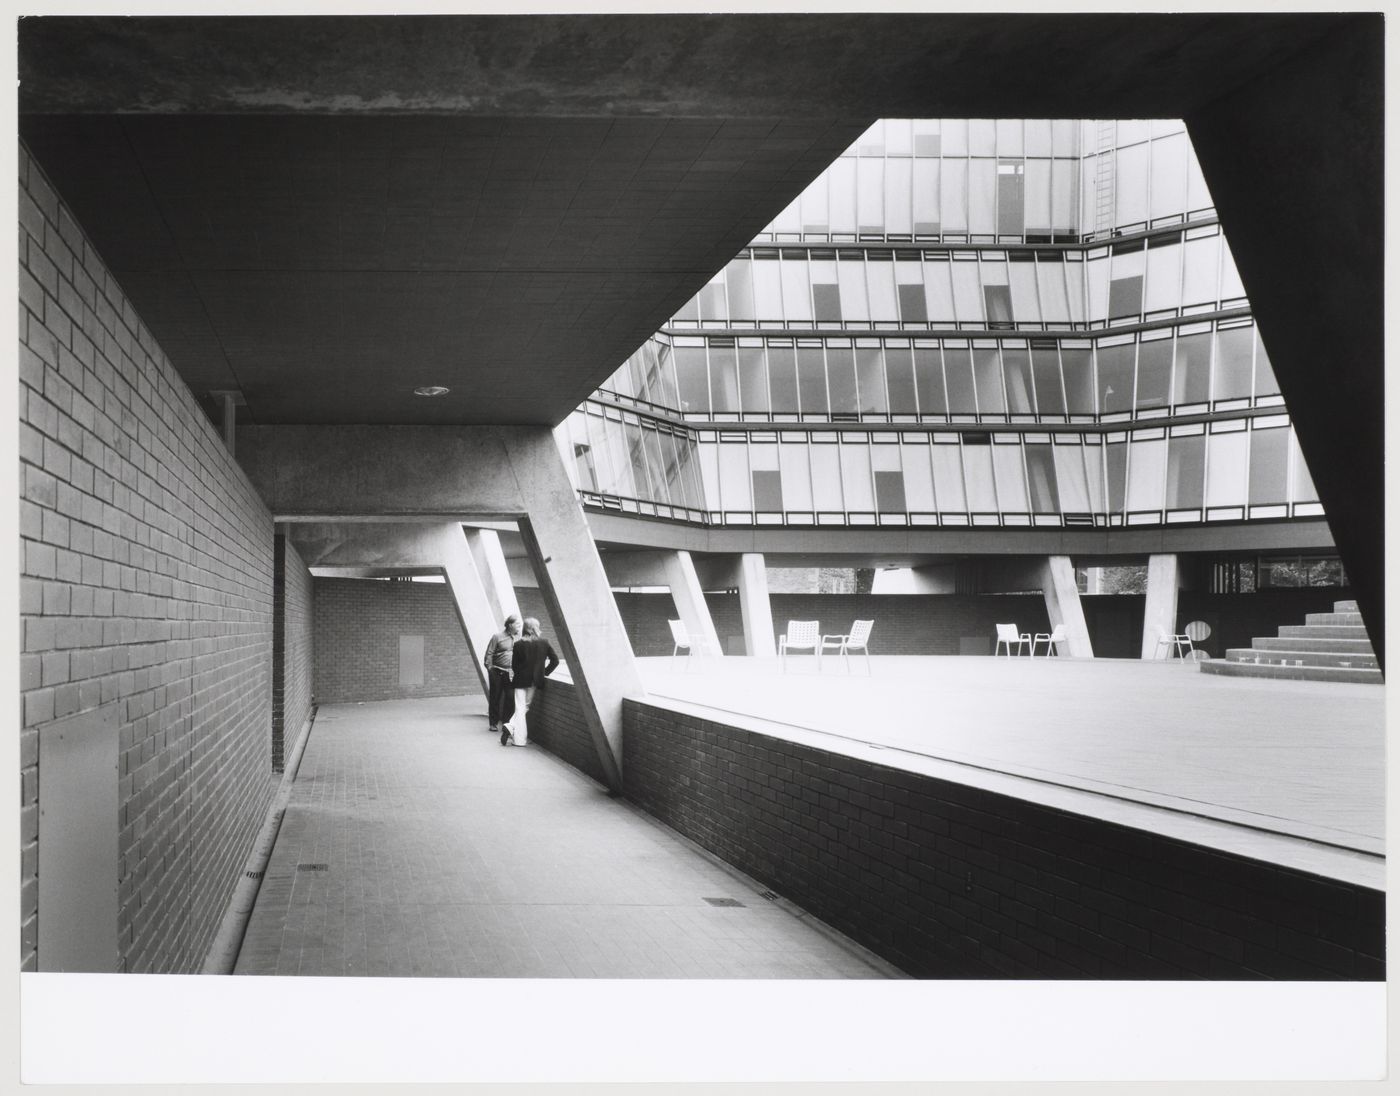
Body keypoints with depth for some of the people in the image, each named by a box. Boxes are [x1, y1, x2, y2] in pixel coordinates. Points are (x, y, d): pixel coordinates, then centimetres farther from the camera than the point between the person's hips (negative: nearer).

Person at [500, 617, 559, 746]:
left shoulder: (518, 644, -7)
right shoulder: (544, 642, -4)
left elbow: (514, 665, -3)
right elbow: (555, 660, -1)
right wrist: (546, 672, 10)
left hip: (521, 681, -1)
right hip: (536, 681, 1)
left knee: (520, 708, 8)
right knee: (525, 706, 13)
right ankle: (511, 726, -2)